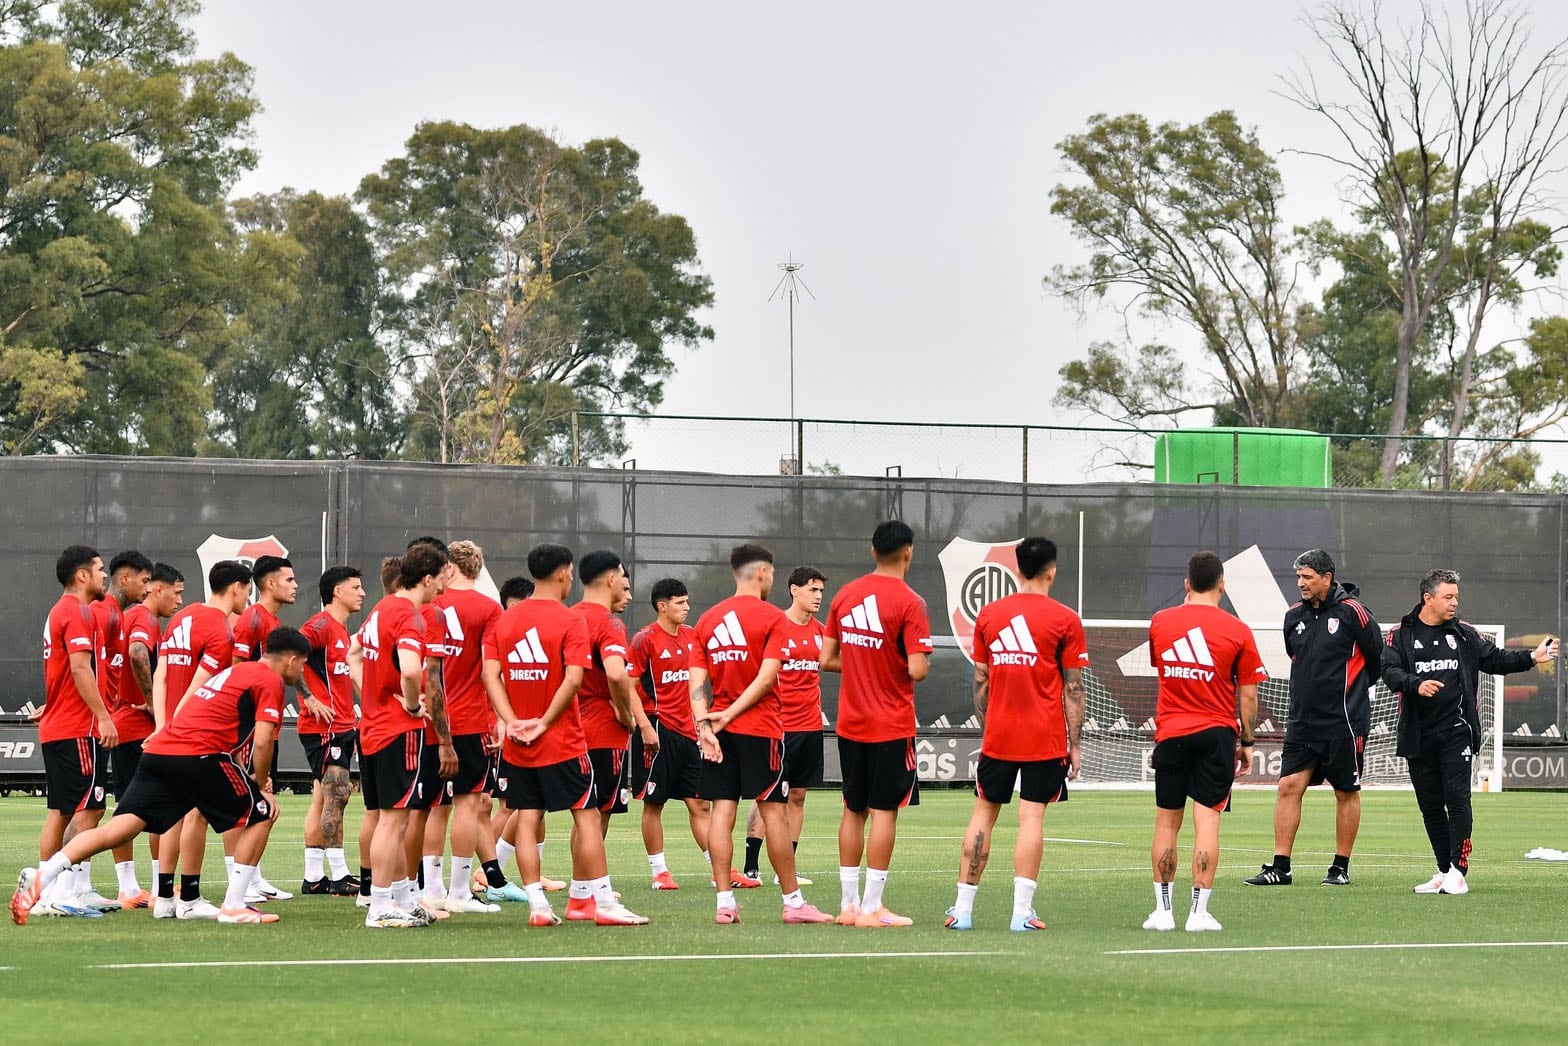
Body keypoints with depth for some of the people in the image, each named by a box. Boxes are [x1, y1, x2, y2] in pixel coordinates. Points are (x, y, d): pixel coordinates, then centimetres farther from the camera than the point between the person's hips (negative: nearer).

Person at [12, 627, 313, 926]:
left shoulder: (233, 672, 30)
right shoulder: (271, 681, 2)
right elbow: (262, 741, -7)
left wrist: (254, 779, 23)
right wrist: (262, 786, 6)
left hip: (158, 751, 7)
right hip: (200, 756, -7)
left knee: (119, 829, -2)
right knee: (261, 815, 10)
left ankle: (39, 877, -17)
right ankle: (233, 907, 5)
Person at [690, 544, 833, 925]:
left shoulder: (708, 619, 10)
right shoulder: (772, 617, -5)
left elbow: (697, 682, 2)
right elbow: (766, 677, -15)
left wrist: (704, 726, -4)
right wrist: (729, 715, -11)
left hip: (719, 731, 5)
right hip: (760, 728, -5)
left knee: (722, 811, 3)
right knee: (774, 812, 0)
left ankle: (725, 903, -1)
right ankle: (793, 902, 5)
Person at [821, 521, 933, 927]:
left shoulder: (845, 595, 5)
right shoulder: (909, 603, -13)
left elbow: (826, 660, 7)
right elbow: (917, 669, -18)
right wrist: (923, 661, 3)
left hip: (850, 724, 6)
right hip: (892, 726, -6)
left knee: (854, 810, 12)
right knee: (884, 811, -2)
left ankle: (848, 904, 14)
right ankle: (871, 907, -4)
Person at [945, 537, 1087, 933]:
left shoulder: (988, 615, 6)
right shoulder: (1065, 620, -5)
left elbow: (980, 681, 10)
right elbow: (1073, 688, -4)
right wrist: (1074, 743, 0)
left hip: (998, 734, 3)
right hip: (1046, 737, -3)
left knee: (984, 812, 10)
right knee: (1031, 817, -3)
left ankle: (963, 909, 9)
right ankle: (1022, 912, -8)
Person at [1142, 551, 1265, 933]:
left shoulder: (1159, 622, 2)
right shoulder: (1237, 631, -5)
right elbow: (1248, 694, -2)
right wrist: (1247, 743, 8)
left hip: (1170, 733, 2)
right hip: (1216, 733, -2)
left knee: (1167, 822, 9)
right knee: (1207, 821, -3)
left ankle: (1163, 909, 9)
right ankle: (1199, 912, -7)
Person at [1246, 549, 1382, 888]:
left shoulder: (1351, 612, -10)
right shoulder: (1294, 615, 6)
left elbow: (1378, 657, 0)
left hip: (1344, 721, -5)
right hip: (1302, 720, 5)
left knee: (1346, 793, 5)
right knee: (1289, 786, -2)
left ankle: (1341, 867, 13)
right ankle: (1280, 867, -1)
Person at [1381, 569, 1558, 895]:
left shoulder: (1464, 634, 11)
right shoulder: (1401, 634, 4)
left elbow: (1495, 660, 16)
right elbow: (1390, 671, -9)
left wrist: (1532, 658, 3)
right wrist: (1416, 684, -27)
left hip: (1456, 731, 0)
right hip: (1418, 736, 0)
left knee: (1457, 799, -11)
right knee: (1430, 805, 5)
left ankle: (1458, 871, -12)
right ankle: (1444, 871, 13)